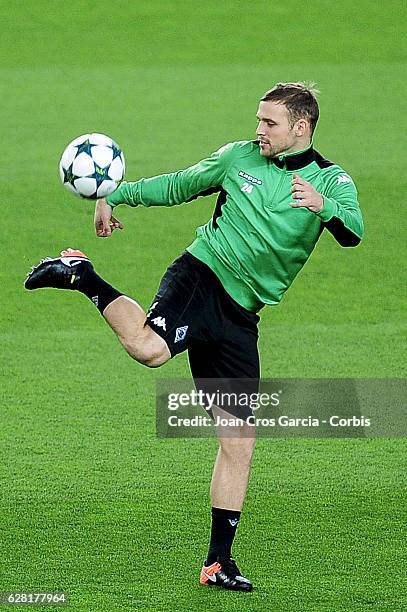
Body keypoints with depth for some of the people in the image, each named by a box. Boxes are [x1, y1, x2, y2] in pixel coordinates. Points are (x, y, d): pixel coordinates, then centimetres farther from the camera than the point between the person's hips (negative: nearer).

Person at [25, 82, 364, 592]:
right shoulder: (239, 157, 7)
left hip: (239, 318, 2)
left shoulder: (331, 181, 3)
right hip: (201, 276, -2)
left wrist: (324, 206, -37)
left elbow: (353, 233, -17)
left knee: (240, 441, -1)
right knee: (149, 347, -36)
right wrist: (115, 196, 19)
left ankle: (218, 561, 9)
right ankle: (83, 277, -11)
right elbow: (179, 186, 22)